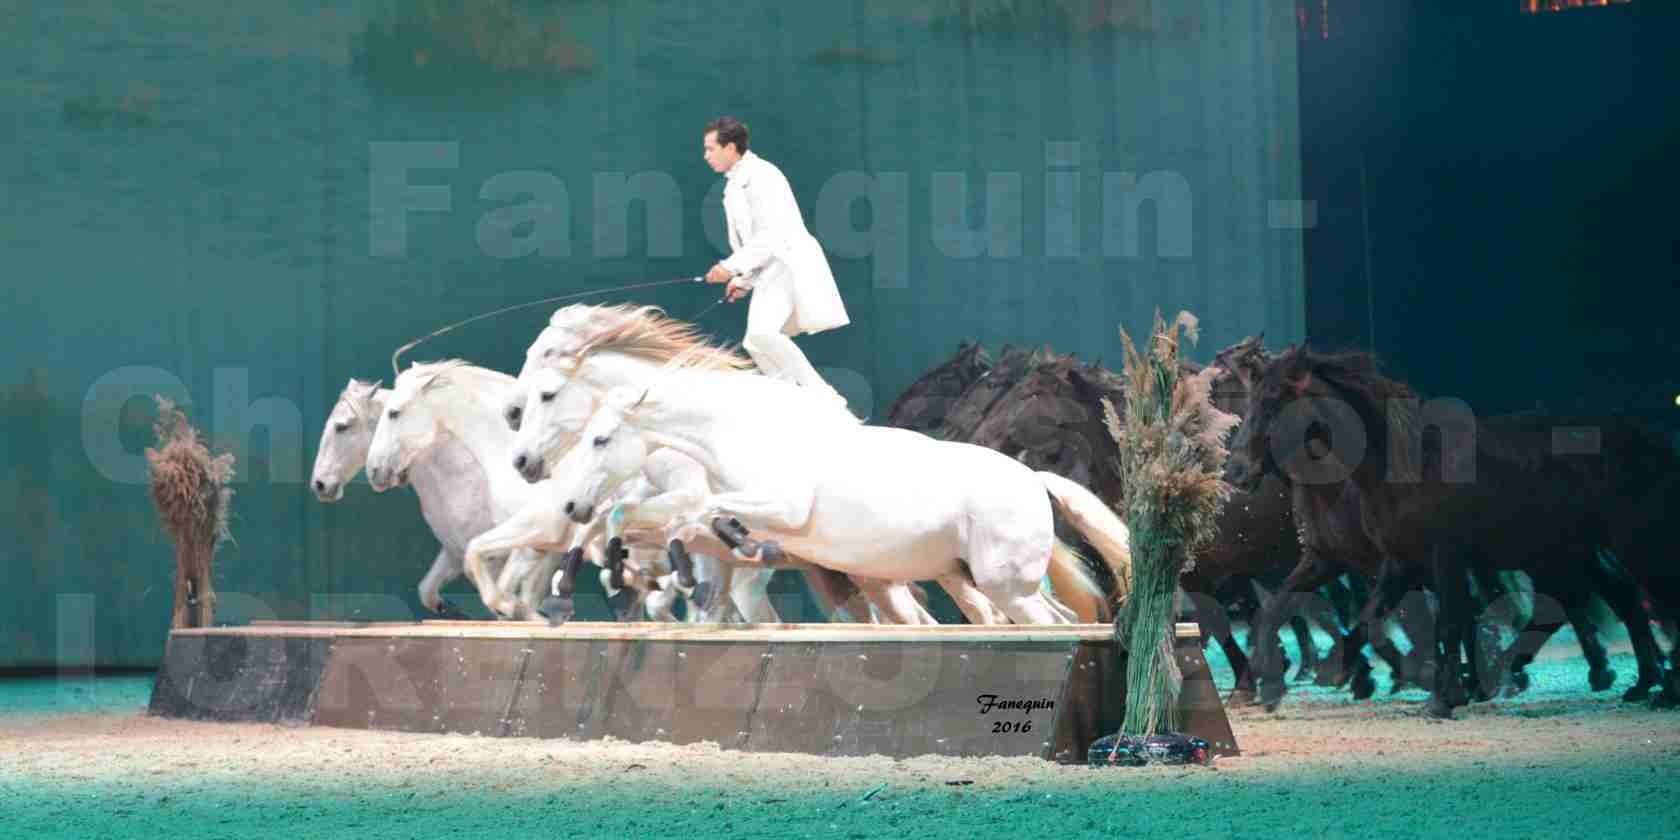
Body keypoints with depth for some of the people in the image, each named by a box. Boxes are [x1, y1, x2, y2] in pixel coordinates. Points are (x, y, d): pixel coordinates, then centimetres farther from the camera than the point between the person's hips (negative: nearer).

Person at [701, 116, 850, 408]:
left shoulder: (761, 175, -14)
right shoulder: (734, 185, 16)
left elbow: (771, 235, -21)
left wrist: (731, 267, -20)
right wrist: (743, 281, 14)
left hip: (791, 263, -10)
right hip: (770, 270, 10)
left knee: (762, 334, -25)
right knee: (756, 343, 8)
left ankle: (826, 398, -20)